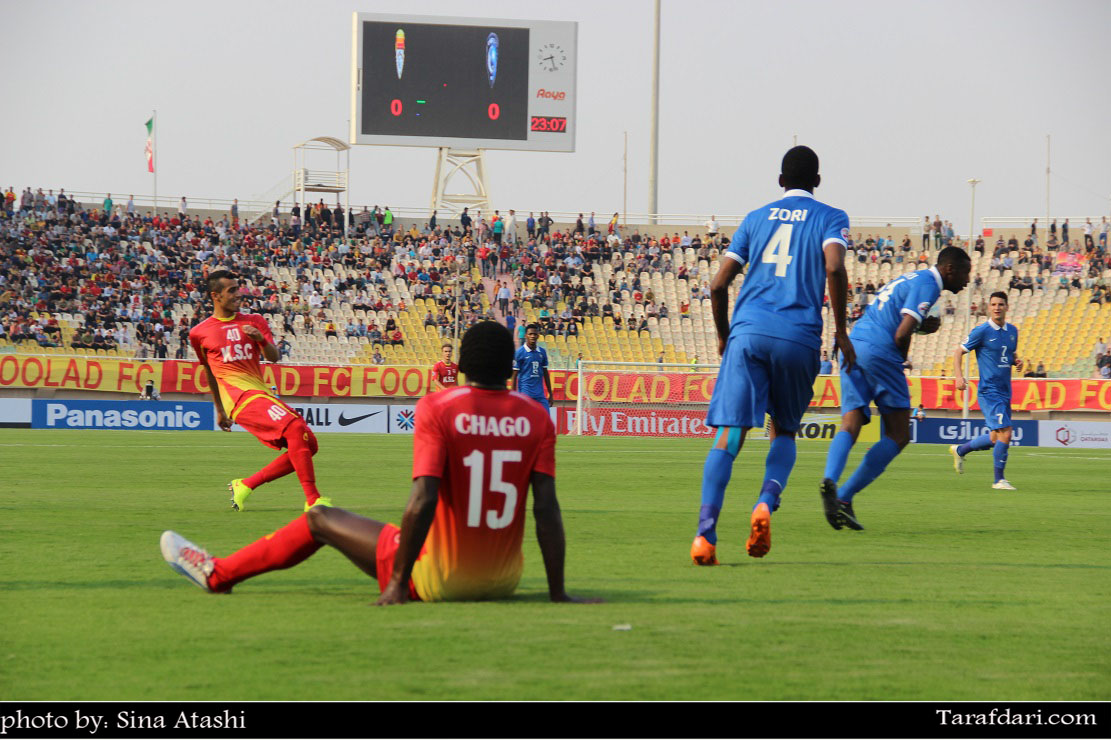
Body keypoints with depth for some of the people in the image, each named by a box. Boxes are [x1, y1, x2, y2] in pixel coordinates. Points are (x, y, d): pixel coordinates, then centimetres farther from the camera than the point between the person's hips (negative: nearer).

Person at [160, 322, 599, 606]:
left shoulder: (436, 409, -14)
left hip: (439, 579, -4)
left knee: (319, 520, 17)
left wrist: (397, 583, -15)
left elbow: (422, 502, -21)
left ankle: (217, 574, 35)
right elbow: (547, 510, -6)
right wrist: (557, 592, -2)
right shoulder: (536, 419, -4)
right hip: (505, 579, 4)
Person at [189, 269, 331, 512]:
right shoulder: (200, 333, 9)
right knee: (296, 428, -27)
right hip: (239, 395, -6)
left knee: (308, 445, -1)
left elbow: (273, 358, 5)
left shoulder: (254, 321, 16)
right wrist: (219, 410, 26)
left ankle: (245, 485, 8)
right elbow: (210, 373, 22)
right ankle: (312, 500, -29)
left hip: (263, 392, 6)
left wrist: (261, 339, -16)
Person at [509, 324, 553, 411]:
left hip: (540, 394, 4)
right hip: (525, 393, -4)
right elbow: (514, 375, -3)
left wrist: (550, 394, 15)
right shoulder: (519, 352, -4)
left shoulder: (542, 352, 9)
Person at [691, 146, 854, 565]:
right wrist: (841, 332, -2)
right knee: (785, 432, 19)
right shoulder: (829, 217, 11)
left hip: (748, 331, 1)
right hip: (799, 337, -1)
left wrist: (723, 337, 28)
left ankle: (706, 534, -19)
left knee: (728, 437, -4)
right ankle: (766, 502, -9)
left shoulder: (756, 218, 19)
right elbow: (834, 267, -9)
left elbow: (719, 285, 14)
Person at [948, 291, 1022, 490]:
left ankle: (960, 450, 36)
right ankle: (999, 480, -3)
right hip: (989, 391, -7)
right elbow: (959, 352, -2)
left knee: (996, 438, 13)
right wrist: (959, 376, -15)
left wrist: (1017, 361, 3)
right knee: (1005, 433, -15)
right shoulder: (982, 331, -8)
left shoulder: (1012, 331, 10)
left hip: (1005, 392, 7)